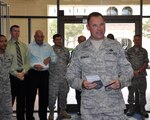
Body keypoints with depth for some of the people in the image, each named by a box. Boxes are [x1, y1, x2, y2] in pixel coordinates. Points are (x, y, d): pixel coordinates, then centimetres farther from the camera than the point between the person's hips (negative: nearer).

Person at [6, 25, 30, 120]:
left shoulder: (24, 46, 10)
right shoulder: (7, 45, -4)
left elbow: (27, 61, 6)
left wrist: (23, 72, -10)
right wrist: (16, 73, -15)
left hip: (23, 75, 4)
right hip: (12, 75, -4)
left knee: (22, 99, 11)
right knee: (10, 98, -1)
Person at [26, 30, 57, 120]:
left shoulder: (48, 47, 12)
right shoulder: (29, 47, -2)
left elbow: (55, 58, 16)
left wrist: (50, 59, -5)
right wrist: (34, 65, -24)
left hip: (45, 73, 4)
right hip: (33, 73, -4)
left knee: (44, 96, 12)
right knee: (31, 96, 0)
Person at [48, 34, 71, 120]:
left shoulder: (66, 50, 12)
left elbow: (69, 61, 18)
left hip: (64, 77, 4)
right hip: (54, 78, -4)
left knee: (64, 94, 12)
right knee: (52, 96, -2)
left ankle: (62, 111, 27)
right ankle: (51, 113, 13)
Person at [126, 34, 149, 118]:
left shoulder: (144, 51, 5)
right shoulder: (129, 51, 4)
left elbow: (146, 63, 1)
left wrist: (138, 71, -11)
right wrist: (133, 72, -9)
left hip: (142, 75, 1)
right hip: (131, 75, 0)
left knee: (142, 92, 4)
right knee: (131, 92, 5)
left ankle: (142, 109, 14)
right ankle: (130, 108, 14)